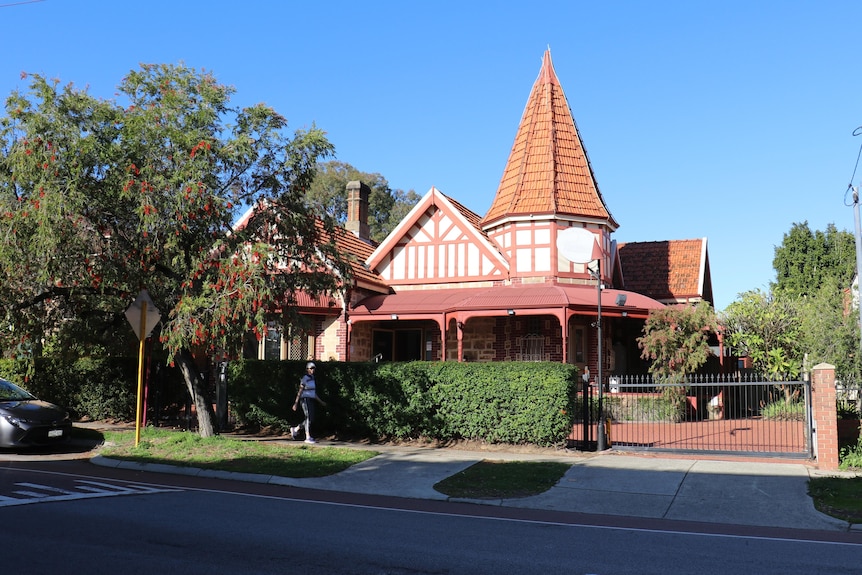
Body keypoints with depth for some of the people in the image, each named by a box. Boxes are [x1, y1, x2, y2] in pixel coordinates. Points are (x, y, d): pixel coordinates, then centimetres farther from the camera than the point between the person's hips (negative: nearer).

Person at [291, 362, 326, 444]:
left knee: (311, 420, 8)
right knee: (309, 419, -13)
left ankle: (295, 429, 24)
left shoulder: (312, 378, 14)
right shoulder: (304, 379, -11)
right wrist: (296, 403, -13)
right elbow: (300, 391, -12)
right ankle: (308, 438, -11)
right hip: (305, 400, -9)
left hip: (310, 401, 9)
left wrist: (321, 402, 16)